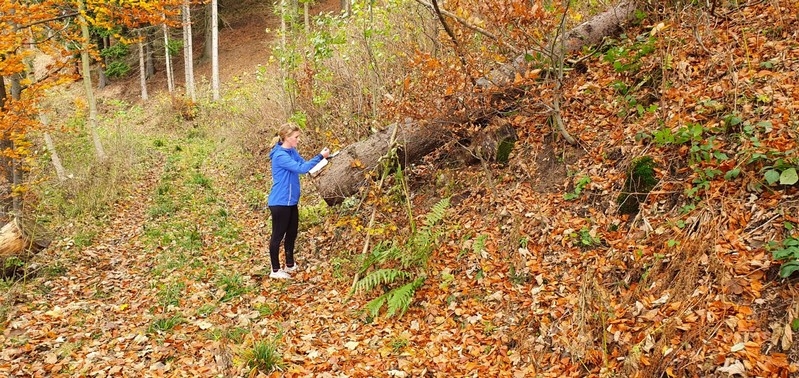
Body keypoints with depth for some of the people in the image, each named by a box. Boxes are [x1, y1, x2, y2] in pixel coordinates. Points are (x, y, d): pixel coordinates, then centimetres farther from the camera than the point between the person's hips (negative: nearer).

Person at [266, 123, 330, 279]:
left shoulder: (292, 152, 7)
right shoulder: (280, 156, -22)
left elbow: (305, 165, 9)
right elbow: (301, 168, -27)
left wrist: (322, 157, -6)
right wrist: (320, 156, -23)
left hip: (291, 201, 9)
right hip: (280, 202, -9)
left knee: (292, 233, 19)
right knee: (278, 235, 2)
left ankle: (290, 265, 33)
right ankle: (275, 270, 14)